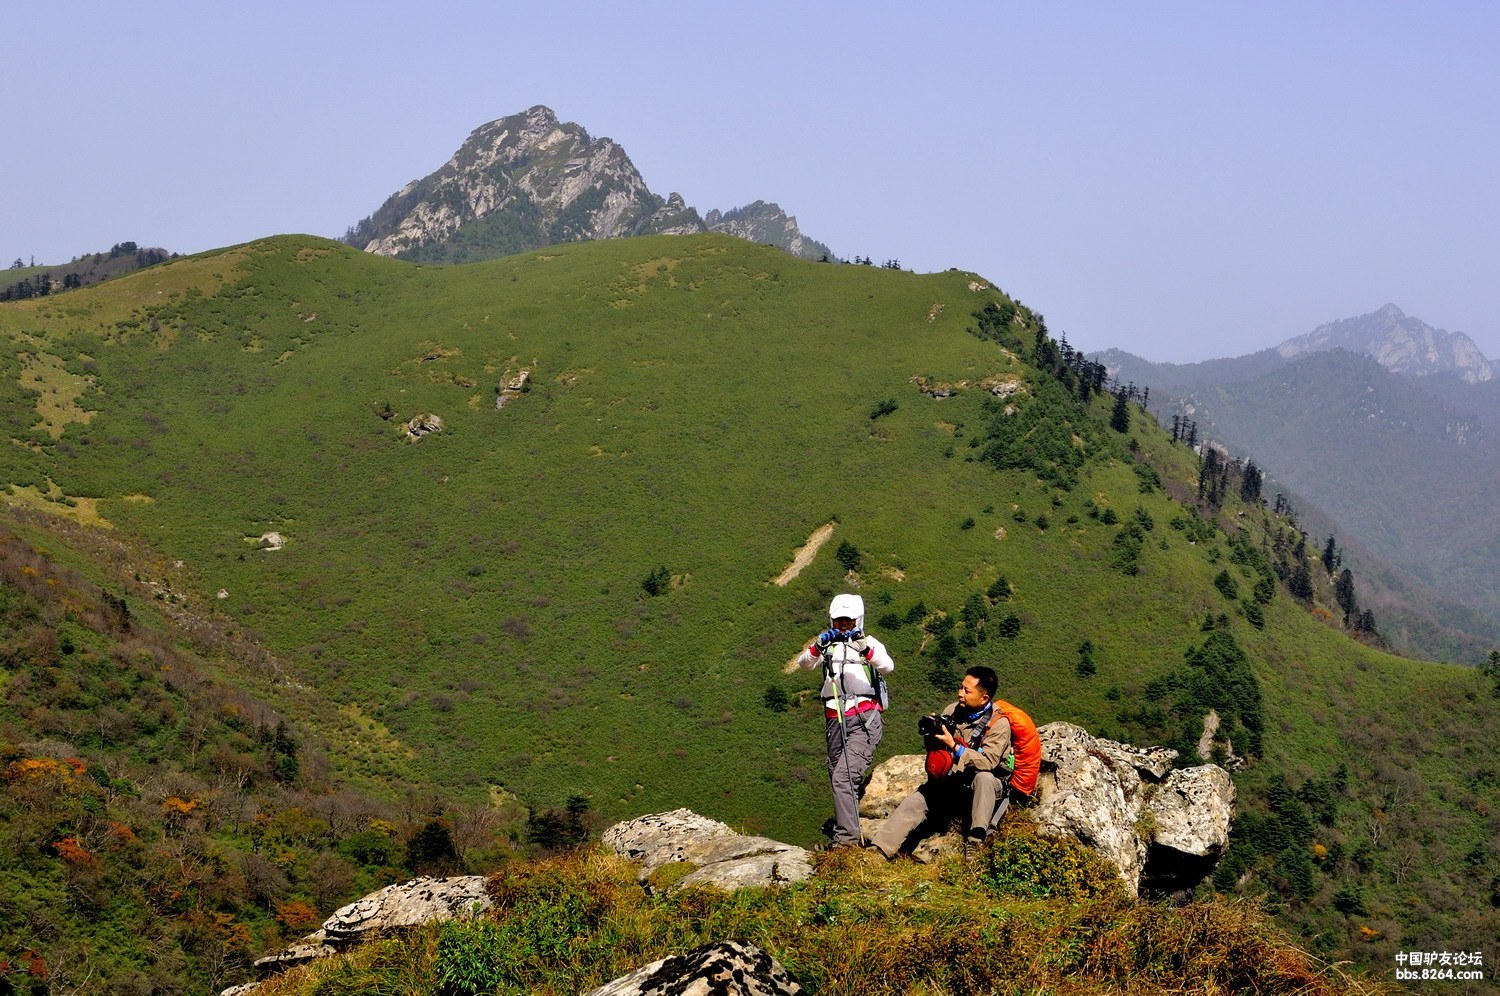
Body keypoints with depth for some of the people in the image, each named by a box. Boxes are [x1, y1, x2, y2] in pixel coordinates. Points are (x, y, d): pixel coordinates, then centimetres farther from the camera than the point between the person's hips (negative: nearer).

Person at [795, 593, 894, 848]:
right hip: (834, 720, 5)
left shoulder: (870, 644, 5)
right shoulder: (827, 645, 15)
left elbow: (888, 666, -15)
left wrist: (865, 650, -33)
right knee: (839, 780, 10)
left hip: (864, 719, -5)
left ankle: (847, 837, -23)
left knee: (843, 776, -20)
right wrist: (818, 647, -24)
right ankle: (851, 835, 23)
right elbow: (804, 662, -3)